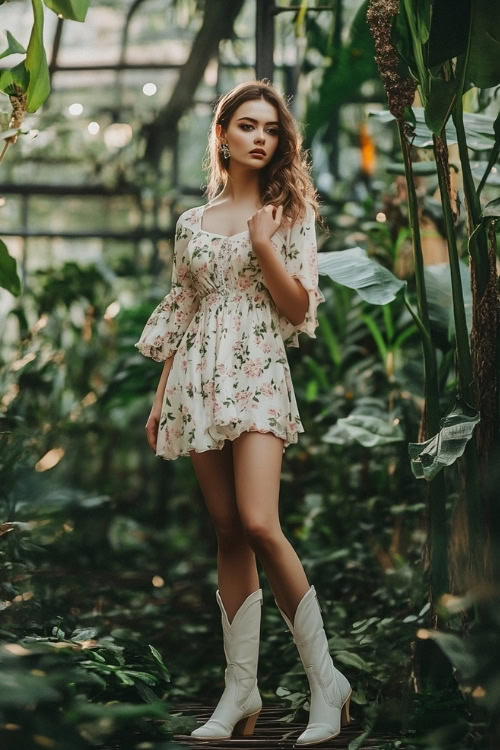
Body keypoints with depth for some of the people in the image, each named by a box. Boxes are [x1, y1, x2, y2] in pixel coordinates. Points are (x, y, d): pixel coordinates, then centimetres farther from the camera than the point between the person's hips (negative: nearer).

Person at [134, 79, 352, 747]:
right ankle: (241, 691, 7)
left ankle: (325, 678, -10)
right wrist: (159, 401, 13)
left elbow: (300, 310, 0)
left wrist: (264, 245, -11)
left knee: (259, 524, -20)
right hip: (199, 380, 4)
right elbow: (180, 316, 17)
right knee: (228, 533, 3)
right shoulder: (192, 223, 15)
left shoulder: (290, 213, 6)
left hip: (258, 374, -4)